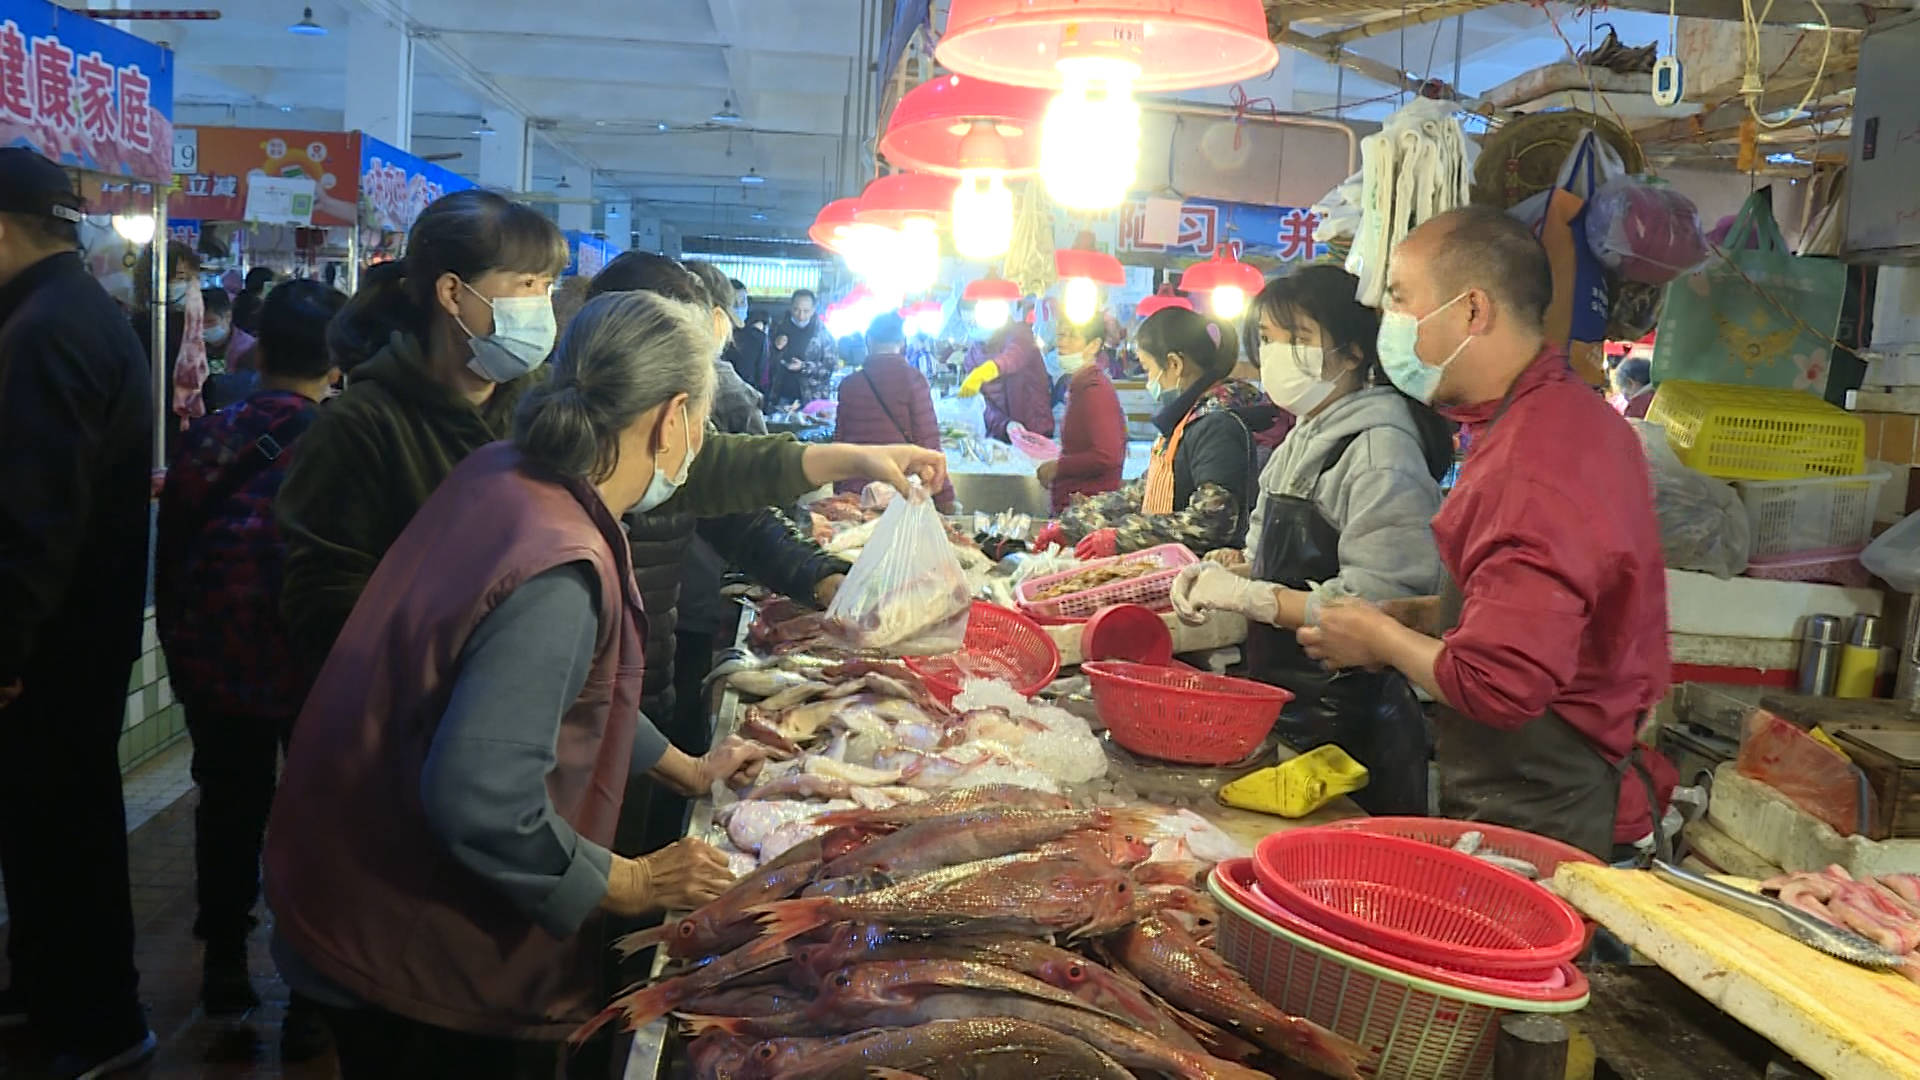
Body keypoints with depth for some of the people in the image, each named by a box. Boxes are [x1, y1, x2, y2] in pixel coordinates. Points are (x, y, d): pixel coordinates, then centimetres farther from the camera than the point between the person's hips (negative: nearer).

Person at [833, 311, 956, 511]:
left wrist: (838, 491, 19)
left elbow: (839, 441, 10)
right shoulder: (913, 380, -5)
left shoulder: (848, 384, 5)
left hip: (853, 492, 3)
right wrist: (945, 498, -2)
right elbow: (927, 443, -7)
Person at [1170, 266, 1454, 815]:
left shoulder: (1380, 449, -16)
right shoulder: (1304, 441, 12)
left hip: (1350, 724, -8)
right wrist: (1229, 568, 1)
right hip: (1287, 708, 9)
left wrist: (1246, 595, -19)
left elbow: (1376, 607, -23)